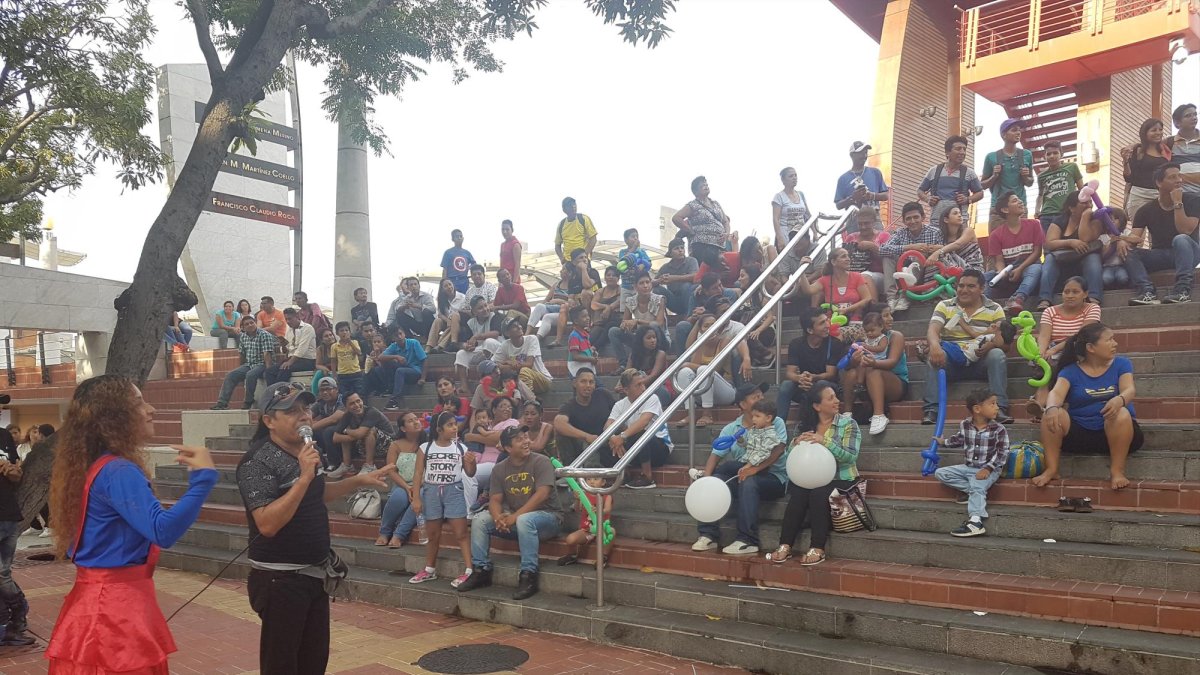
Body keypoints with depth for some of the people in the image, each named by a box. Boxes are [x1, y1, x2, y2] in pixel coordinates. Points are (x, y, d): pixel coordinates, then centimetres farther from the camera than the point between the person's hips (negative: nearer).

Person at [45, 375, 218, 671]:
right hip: (118, 603, -10)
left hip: (101, 596, 10)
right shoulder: (118, 472, -21)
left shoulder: (93, 466, 10)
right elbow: (163, 531, -33)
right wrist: (203, 477, -32)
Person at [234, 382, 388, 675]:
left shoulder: (306, 450, 5)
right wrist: (304, 476, -31)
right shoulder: (258, 462, -20)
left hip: (315, 573, 8)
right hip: (280, 579, -8)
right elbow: (268, 524, -30)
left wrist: (360, 481, 16)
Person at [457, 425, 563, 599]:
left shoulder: (541, 462, -11)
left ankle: (528, 576, -30)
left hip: (547, 515, -5)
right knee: (479, 520, -11)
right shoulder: (500, 469, 4)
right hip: (514, 519, 6)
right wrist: (498, 517, -24)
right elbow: (495, 500, 0)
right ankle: (481, 571, -4)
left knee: (524, 520, -37)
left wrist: (515, 517, -26)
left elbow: (542, 494, -22)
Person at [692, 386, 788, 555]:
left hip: (774, 477, -4)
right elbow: (716, 454, 1)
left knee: (748, 482, -35)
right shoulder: (731, 429, 10)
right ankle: (709, 535, -20)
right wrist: (706, 476, -19)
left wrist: (755, 468, -29)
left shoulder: (776, 424, 2)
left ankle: (747, 541, -32)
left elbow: (778, 449, -16)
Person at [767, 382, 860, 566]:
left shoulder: (848, 424, 1)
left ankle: (818, 549, -28)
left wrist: (825, 441, -25)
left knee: (818, 493, -33)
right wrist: (797, 443, -16)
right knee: (798, 493, -29)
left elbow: (851, 456, -13)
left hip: (841, 480, -2)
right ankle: (785, 546, -27)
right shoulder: (805, 425, 10)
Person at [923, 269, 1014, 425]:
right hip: (952, 362, 0)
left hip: (981, 362, 0)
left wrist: (968, 329, -14)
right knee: (934, 357, -31)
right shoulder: (945, 306, 8)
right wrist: (935, 346, -35)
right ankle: (931, 410, -33)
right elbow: (932, 330, -10)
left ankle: (999, 408, -30)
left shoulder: (994, 310, 8)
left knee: (997, 355, -30)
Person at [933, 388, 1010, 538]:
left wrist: (988, 468, -22)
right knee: (940, 473, -4)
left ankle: (975, 522, -44)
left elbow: (1002, 453, -13)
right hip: (969, 467, 6)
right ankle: (974, 492, -15)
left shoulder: (998, 429, -10)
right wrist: (943, 442, 24)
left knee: (977, 487, -31)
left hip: (989, 469, -5)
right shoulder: (964, 425, 0)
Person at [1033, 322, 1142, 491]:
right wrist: (1052, 408, -43)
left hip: (1114, 432, 0)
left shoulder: (1121, 364, 3)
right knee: (1052, 415, -27)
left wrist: (1119, 400, -42)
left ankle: (1117, 471, -22)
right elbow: (1056, 393, -17)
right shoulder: (1071, 371, 1)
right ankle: (1051, 469, -21)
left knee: (1121, 414, -33)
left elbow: (1130, 390, -15)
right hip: (1079, 432, 1)